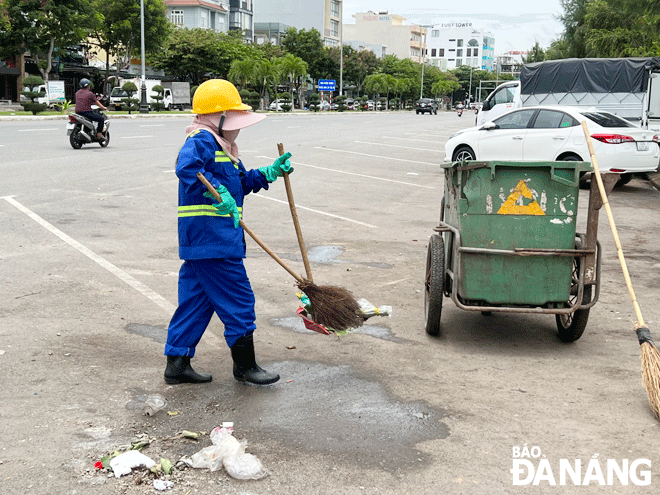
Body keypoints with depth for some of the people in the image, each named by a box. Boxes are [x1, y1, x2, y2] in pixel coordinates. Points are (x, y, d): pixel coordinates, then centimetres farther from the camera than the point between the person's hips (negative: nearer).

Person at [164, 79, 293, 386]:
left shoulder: (221, 147, 21)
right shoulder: (201, 140, -13)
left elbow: (241, 182, 30)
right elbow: (187, 167, -33)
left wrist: (270, 173, 21)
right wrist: (219, 193, -35)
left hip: (199, 242, 11)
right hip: (212, 241, -11)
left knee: (196, 300, 14)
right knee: (238, 300, -1)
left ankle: (177, 363, 22)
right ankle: (245, 366, 12)